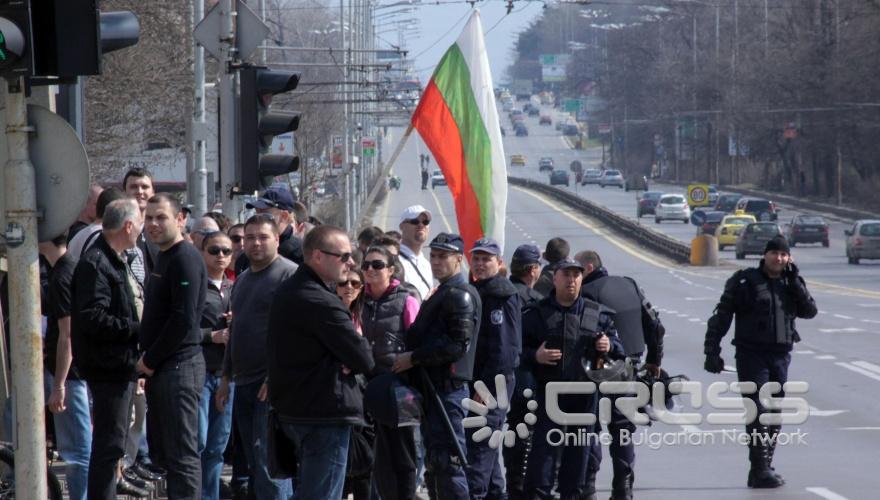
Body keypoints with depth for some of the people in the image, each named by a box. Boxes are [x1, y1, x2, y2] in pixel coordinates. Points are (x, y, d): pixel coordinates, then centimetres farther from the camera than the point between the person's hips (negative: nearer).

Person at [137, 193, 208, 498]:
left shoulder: (185, 259, -13)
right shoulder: (163, 257, 18)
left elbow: (183, 320, -20)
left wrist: (150, 361, -14)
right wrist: (147, 359, 11)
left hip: (179, 367, -10)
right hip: (161, 369, 10)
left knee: (181, 453, -9)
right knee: (161, 451, 14)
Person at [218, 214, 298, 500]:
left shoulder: (289, 275, -8)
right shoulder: (243, 280, 20)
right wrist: (227, 377, 23)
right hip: (244, 384, 9)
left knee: (267, 458, -14)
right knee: (254, 462, 9)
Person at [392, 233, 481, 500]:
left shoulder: (460, 295, -10)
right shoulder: (442, 294, 21)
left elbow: (458, 344, -20)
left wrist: (414, 358, -17)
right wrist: (411, 356, 9)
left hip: (447, 389, -10)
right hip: (433, 389, 10)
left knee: (447, 464, -12)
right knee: (434, 465, 14)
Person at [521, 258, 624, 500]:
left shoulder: (597, 314, 10)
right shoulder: (536, 314, 3)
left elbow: (618, 346, 17)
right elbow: (517, 350, 2)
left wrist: (609, 346, -5)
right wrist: (535, 356, -17)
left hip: (585, 393, 3)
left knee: (580, 446, 8)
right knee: (545, 444, -9)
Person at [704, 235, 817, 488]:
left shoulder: (790, 284, 11)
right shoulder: (745, 281, -2)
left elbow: (810, 311, -1)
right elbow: (722, 316, -3)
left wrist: (794, 280, -7)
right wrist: (712, 350, -10)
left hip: (781, 355, 5)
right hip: (752, 355, -5)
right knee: (758, 412, -11)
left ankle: (764, 468, 18)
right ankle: (760, 470, -12)